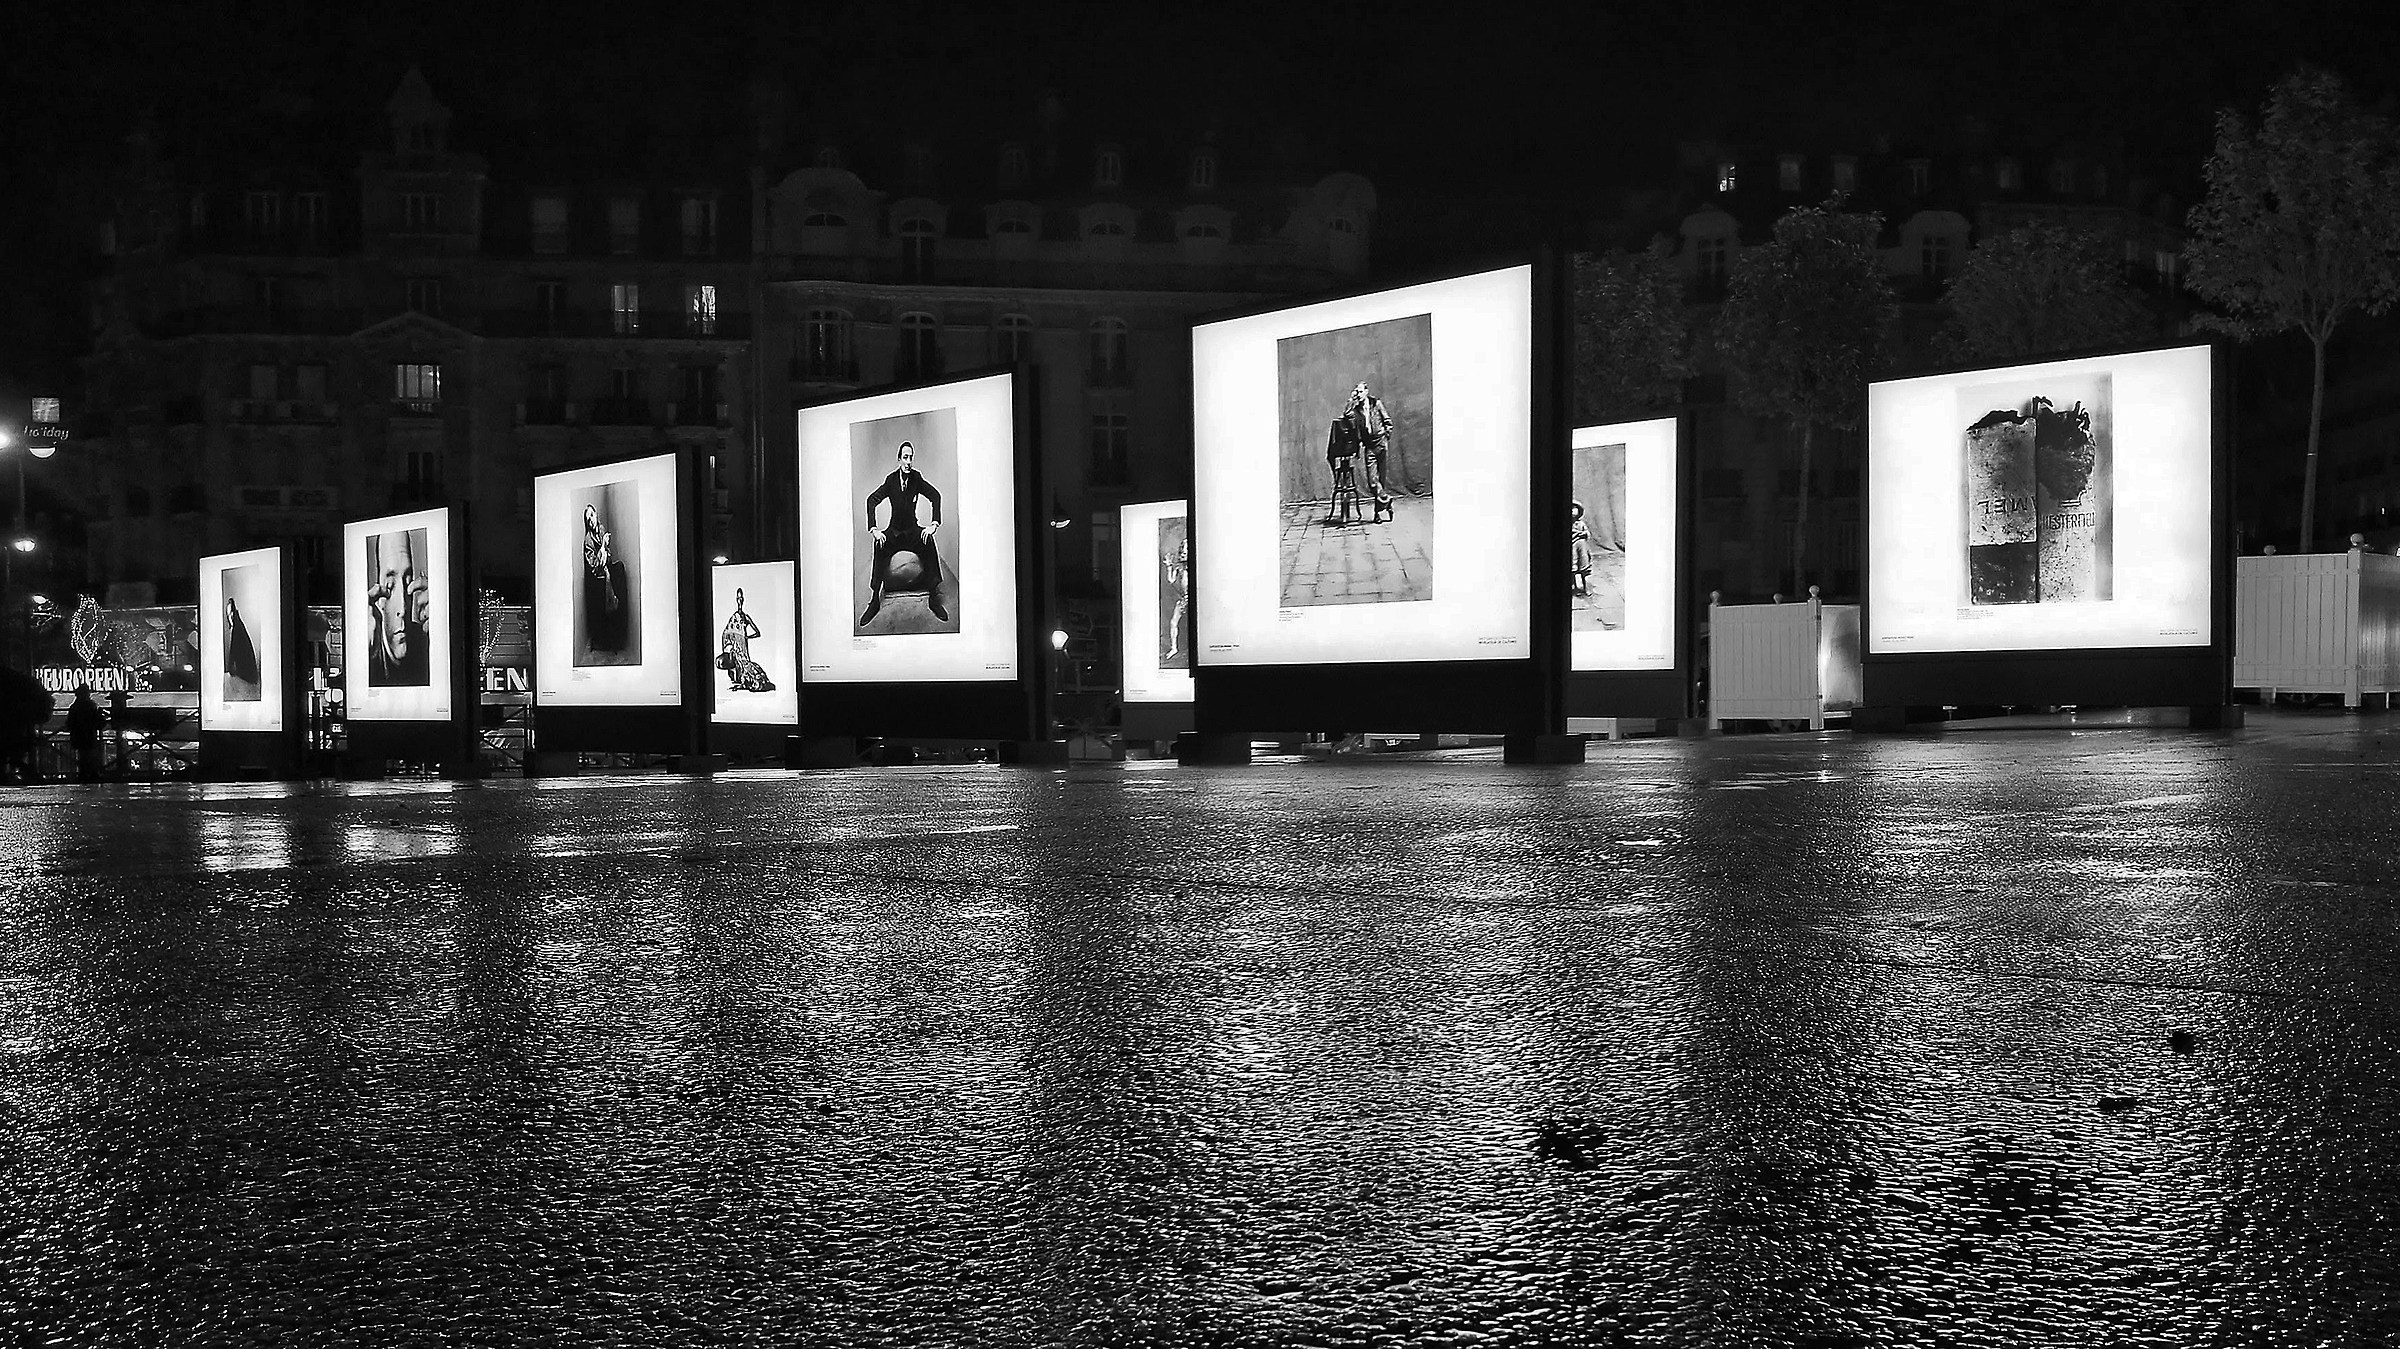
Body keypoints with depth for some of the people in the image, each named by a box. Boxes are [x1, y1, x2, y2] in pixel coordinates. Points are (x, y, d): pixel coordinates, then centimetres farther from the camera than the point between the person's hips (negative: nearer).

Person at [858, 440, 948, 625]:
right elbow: (872, 500, -11)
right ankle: (874, 600, -28)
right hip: (893, 531, 0)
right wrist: (874, 530, -24)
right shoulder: (891, 479, -4)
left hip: (913, 530, 0)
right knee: (880, 545, -31)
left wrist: (933, 524, -25)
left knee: (928, 542, -31)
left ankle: (933, 598, -27)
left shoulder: (917, 478, -3)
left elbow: (935, 496, -12)